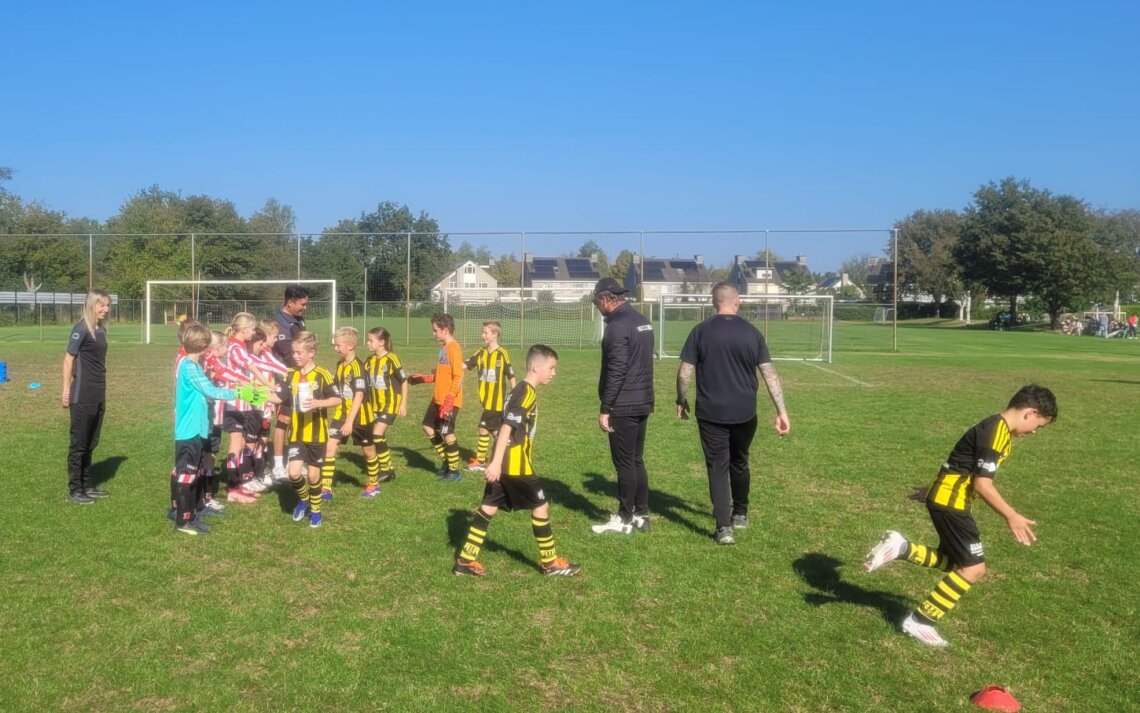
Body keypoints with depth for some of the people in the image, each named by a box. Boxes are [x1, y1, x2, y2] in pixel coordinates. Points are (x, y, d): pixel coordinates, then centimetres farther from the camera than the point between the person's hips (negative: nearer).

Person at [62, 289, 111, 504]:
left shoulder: (101, 330, 11)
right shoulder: (81, 328, -13)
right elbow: (68, 359, -12)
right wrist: (66, 390, -13)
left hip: (98, 395, 8)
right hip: (82, 396, -8)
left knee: (90, 443, 15)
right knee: (79, 443, 1)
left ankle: (87, 485, 24)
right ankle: (74, 490, 9)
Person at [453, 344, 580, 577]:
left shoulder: (522, 390, 15)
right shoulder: (526, 393, -15)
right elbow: (507, 427, -22)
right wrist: (497, 462, -26)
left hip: (506, 463, 10)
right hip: (515, 465, -10)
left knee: (489, 507, 10)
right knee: (541, 505, 2)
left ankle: (465, 560, 13)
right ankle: (550, 562, 14)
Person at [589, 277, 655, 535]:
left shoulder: (618, 325, -16)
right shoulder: (642, 321, 13)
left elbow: (616, 371, -21)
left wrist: (605, 409, -17)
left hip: (623, 406, -9)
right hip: (643, 403, 9)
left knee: (624, 464, 0)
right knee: (637, 461, 16)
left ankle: (624, 519, 9)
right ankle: (641, 515, 22)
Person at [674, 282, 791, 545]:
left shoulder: (701, 331, -5)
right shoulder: (752, 333, 0)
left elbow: (684, 373, -6)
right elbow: (769, 373, -3)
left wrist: (681, 400, 10)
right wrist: (781, 410, -1)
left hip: (711, 413, -2)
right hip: (745, 413, 2)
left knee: (718, 467, 3)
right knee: (739, 463, 21)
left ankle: (724, 527, -3)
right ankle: (740, 515, 36)